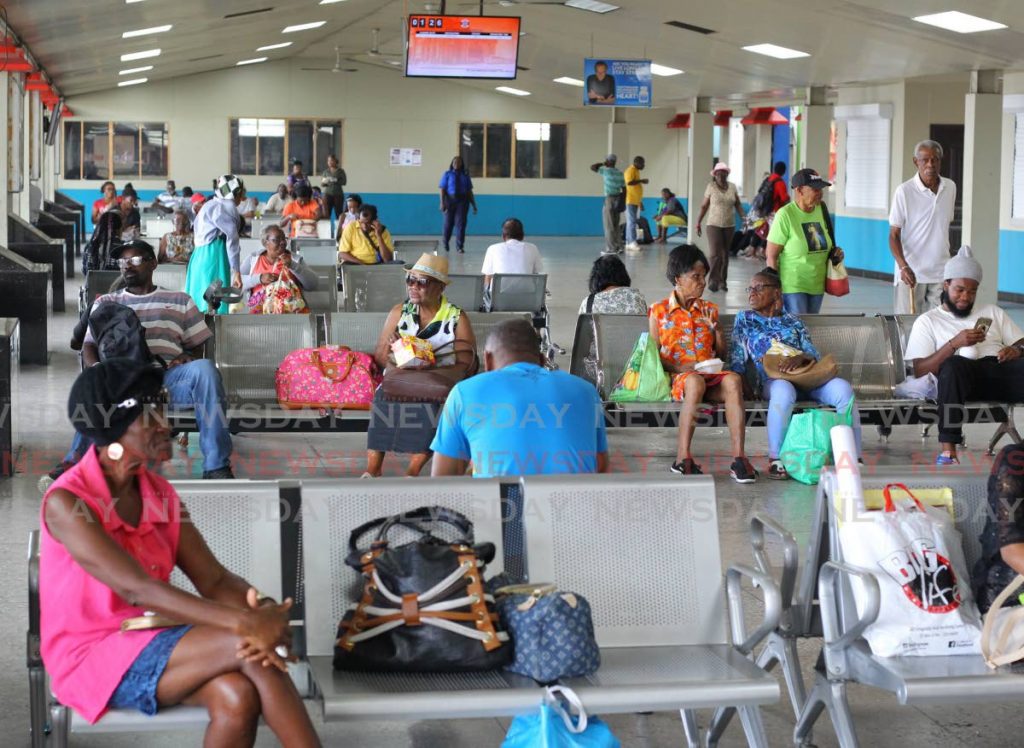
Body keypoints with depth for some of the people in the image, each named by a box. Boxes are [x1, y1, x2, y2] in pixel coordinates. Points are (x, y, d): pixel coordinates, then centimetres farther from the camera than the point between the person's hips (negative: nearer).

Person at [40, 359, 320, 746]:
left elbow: (215, 579, -2)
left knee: (237, 696, -27)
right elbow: (135, 588, -27)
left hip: (151, 639, 6)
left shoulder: (160, 494, 6)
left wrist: (260, 609, -27)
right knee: (247, 646, -25)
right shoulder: (67, 503, -16)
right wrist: (243, 622, -35)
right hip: (93, 655, -6)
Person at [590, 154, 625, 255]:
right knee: (615, 225, 14)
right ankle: (618, 246, 12)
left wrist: (602, 164, 4)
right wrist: (621, 202, 15)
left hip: (609, 199, -7)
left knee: (609, 226, -2)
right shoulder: (620, 173, 9)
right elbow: (624, 189, 10)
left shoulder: (606, 171, -11)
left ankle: (611, 248, -3)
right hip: (617, 200, 7)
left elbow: (592, 167, -8)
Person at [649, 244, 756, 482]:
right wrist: (678, 368, -12)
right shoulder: (659, 311, 11)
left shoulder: (709, 310, 21)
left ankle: (739, 458, -41)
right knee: (695, 382, -40)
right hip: (676, 378, -3)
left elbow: (722, 353, 21)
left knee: (733, 380, -33)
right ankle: (683, 457, -39)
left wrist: (715, 328, 3)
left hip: (710, 375, 3)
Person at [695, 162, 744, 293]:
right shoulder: (711, 187, -4)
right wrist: (699, 222, -4)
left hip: (729, 226, 4)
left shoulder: (732, 187, 5)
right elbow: (704, 206, 0)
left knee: (725, 255, 9)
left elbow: (738, 205, 9)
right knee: (715, 254, -12)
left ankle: (722, 281, 17)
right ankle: (713, 281, -10)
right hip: (714, 225, -4)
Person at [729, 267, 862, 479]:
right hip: (772, 380, -3)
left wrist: (801, 358, -13)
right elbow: (737, 360, 12)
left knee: (843, 388, -28)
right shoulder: (744, 319, 21)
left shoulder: (792, 321, 23)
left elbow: (814, 354, 11)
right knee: (783, 390, -42)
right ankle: (775, 459, -34)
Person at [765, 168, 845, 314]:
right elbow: (771, 256, -12)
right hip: (793, 285, -6)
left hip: (817, 285, 6)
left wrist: (835, 253, 0)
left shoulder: (821, 210, 4)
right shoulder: (785, 215, -14)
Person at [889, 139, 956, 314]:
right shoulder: (904, 191, -8)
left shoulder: (950, 187, 7)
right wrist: (903, 267, -21)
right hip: (911, 273, -4)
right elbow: (894, 235, -7)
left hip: (941, 273, 4)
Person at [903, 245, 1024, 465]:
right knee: (953, 364, -40)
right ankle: (947, 449, -42)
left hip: (1000, 371, 3)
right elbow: (920, 371, 3)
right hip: (963, 374, -3)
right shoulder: (927, 321, 16)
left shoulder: (992, 312, 29)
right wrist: (954, 343, -10)